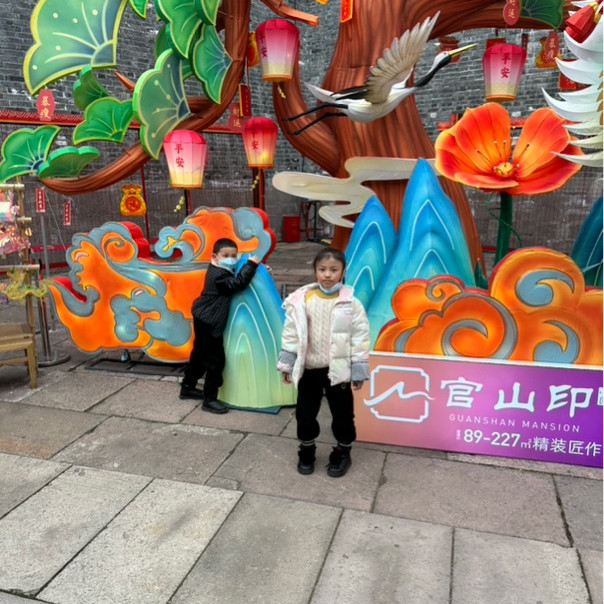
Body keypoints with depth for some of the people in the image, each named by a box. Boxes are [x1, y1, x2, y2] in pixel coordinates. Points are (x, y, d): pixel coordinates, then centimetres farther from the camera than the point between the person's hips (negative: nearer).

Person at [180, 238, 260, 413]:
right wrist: (251, 265, -27)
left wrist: (255, 269, 3)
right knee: (216, 360, -5)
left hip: (204, 320, 11)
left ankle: (187, 387, 38)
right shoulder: (219, 276, -23)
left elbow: (237, 279, 14)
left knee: (199, 354, 23)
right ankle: (209, 399, 4)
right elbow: (238, 283, -33)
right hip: (209, 323, -11)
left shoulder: (220, 271, 9)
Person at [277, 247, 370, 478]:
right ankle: (306, 451, 38)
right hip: (309, 367, 2)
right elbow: (291, 332, -1)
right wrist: (287, 363, -1)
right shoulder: (301, 299, -6)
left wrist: (359, 369, -7)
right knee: (305, 412, 16)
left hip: (338, 369, -1)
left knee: (342, 414, 13)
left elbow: (360, 336, -7)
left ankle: (342, 453, 35)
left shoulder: (350, 302, -11)